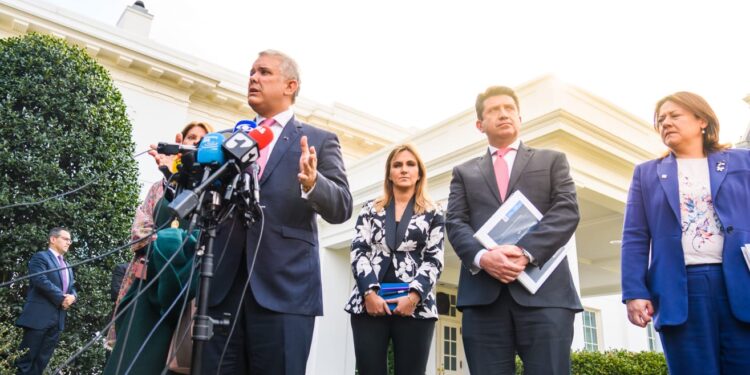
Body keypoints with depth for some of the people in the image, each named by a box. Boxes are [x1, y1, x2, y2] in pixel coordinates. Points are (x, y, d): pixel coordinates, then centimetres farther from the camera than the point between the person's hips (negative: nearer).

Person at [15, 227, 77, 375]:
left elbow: (72, 287, 20)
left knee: (42, 361, 8)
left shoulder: (68, 266, 23)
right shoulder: (40, 257, -3)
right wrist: (61, 298, -14)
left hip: (58, 318, 8)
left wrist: (72, 297, -3)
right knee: (26, 358, -3)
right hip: (39, 315, -7)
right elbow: (41, 281, -17)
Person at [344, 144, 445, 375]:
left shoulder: (433, 214, 11)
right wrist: (369, 293, -10)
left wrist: (413, 296, -12)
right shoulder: (370, 210, 15)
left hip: (414, 306, -1)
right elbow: (358, 252, 5)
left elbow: (434, 261, 3)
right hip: (369, 302, 1)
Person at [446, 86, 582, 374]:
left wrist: (525, 252, -13)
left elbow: (566, 212, 3)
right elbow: (455, 223, 9)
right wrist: (482, 257, -13)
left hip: (545, 290, -1)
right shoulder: (464, 172, 23)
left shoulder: (552, 161, 19)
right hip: (483, 293, 1)